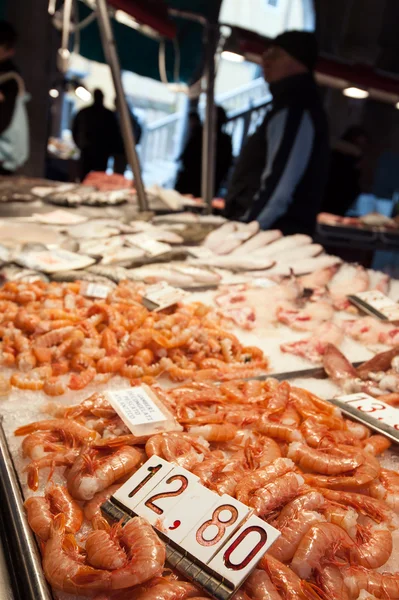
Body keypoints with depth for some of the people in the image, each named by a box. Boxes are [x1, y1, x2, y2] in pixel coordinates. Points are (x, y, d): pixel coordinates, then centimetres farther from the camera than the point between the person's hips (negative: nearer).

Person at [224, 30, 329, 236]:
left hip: (274, 235, -10)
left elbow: (278, 187, -23)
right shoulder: (289, 106, 19)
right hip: (267, 231, 10)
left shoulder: (296, 111, -13)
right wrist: (243, 228, 20)